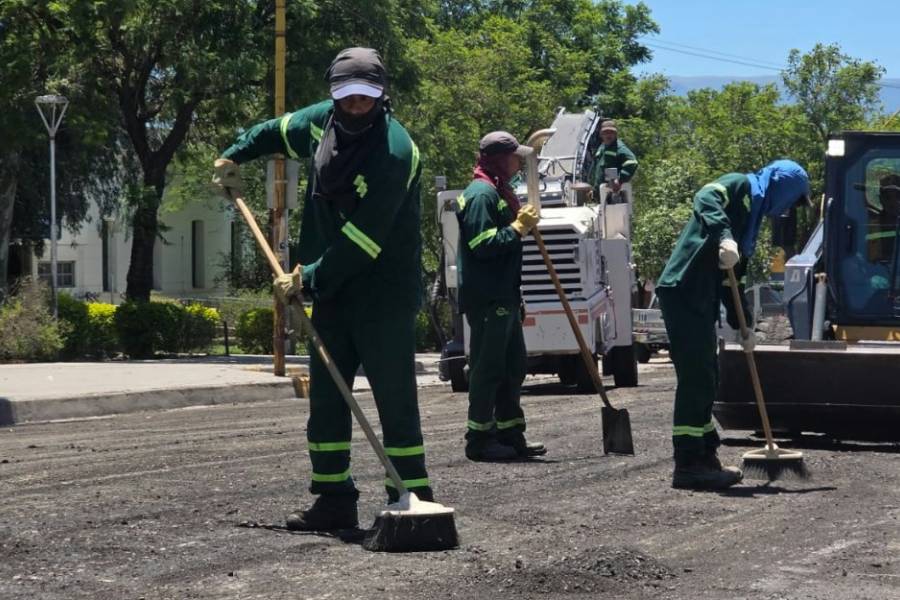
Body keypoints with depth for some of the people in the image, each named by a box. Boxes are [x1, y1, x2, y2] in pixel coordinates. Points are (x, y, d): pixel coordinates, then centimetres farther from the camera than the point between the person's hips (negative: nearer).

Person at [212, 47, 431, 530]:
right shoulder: (321, 121, 2)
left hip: (383, 294, -8)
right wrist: (235, 156, 28)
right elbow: (277, 130, 28)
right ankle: (333, 499, 17)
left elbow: (362, 241, -25)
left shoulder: (395, 152, -22)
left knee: (395, 398, -8)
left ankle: (412, 498, -4)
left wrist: (307, 281, -20)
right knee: (325, 395, 10)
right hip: (332, 288, 8)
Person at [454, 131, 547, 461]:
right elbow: (482, 245, -22)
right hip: (487, 298, -11)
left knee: (513, 366, 13)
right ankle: (479, 439, 1)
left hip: (503, 297, 11)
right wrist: (519, 227, -18)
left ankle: (510, 435, 20)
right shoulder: (482, 194, -14)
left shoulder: (499, 192, 18)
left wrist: (522, 223, 10)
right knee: (488, 369, -5)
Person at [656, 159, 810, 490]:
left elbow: (730, 277, 27)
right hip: (683, 291, -10)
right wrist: (723, 236, -38)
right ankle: (688, 465, -8)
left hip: (700, 300, 10)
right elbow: (706, 197, -24)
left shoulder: (753, 210, 26)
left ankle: (704, 457, 22)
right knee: (695, 379, -10)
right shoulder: (740, 186, 0)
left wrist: (743, 325, 24)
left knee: (705, 379, 14)